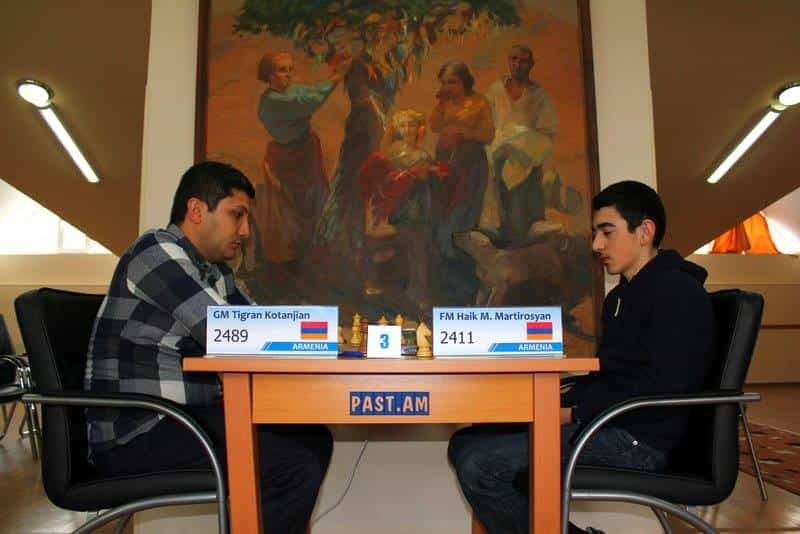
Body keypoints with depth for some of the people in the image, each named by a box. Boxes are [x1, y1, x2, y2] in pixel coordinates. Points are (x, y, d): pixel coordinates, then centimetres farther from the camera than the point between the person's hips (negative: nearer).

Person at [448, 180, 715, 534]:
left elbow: (666, 386, -18)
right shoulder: (621, 296, 21)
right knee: (465, 443, 1)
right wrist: (561, 408, 1)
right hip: (603, 425, 10)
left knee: (481, 465, -23)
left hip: (637, 440, -10)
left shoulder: (678, 291, -8)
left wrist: (575, 414, -17)